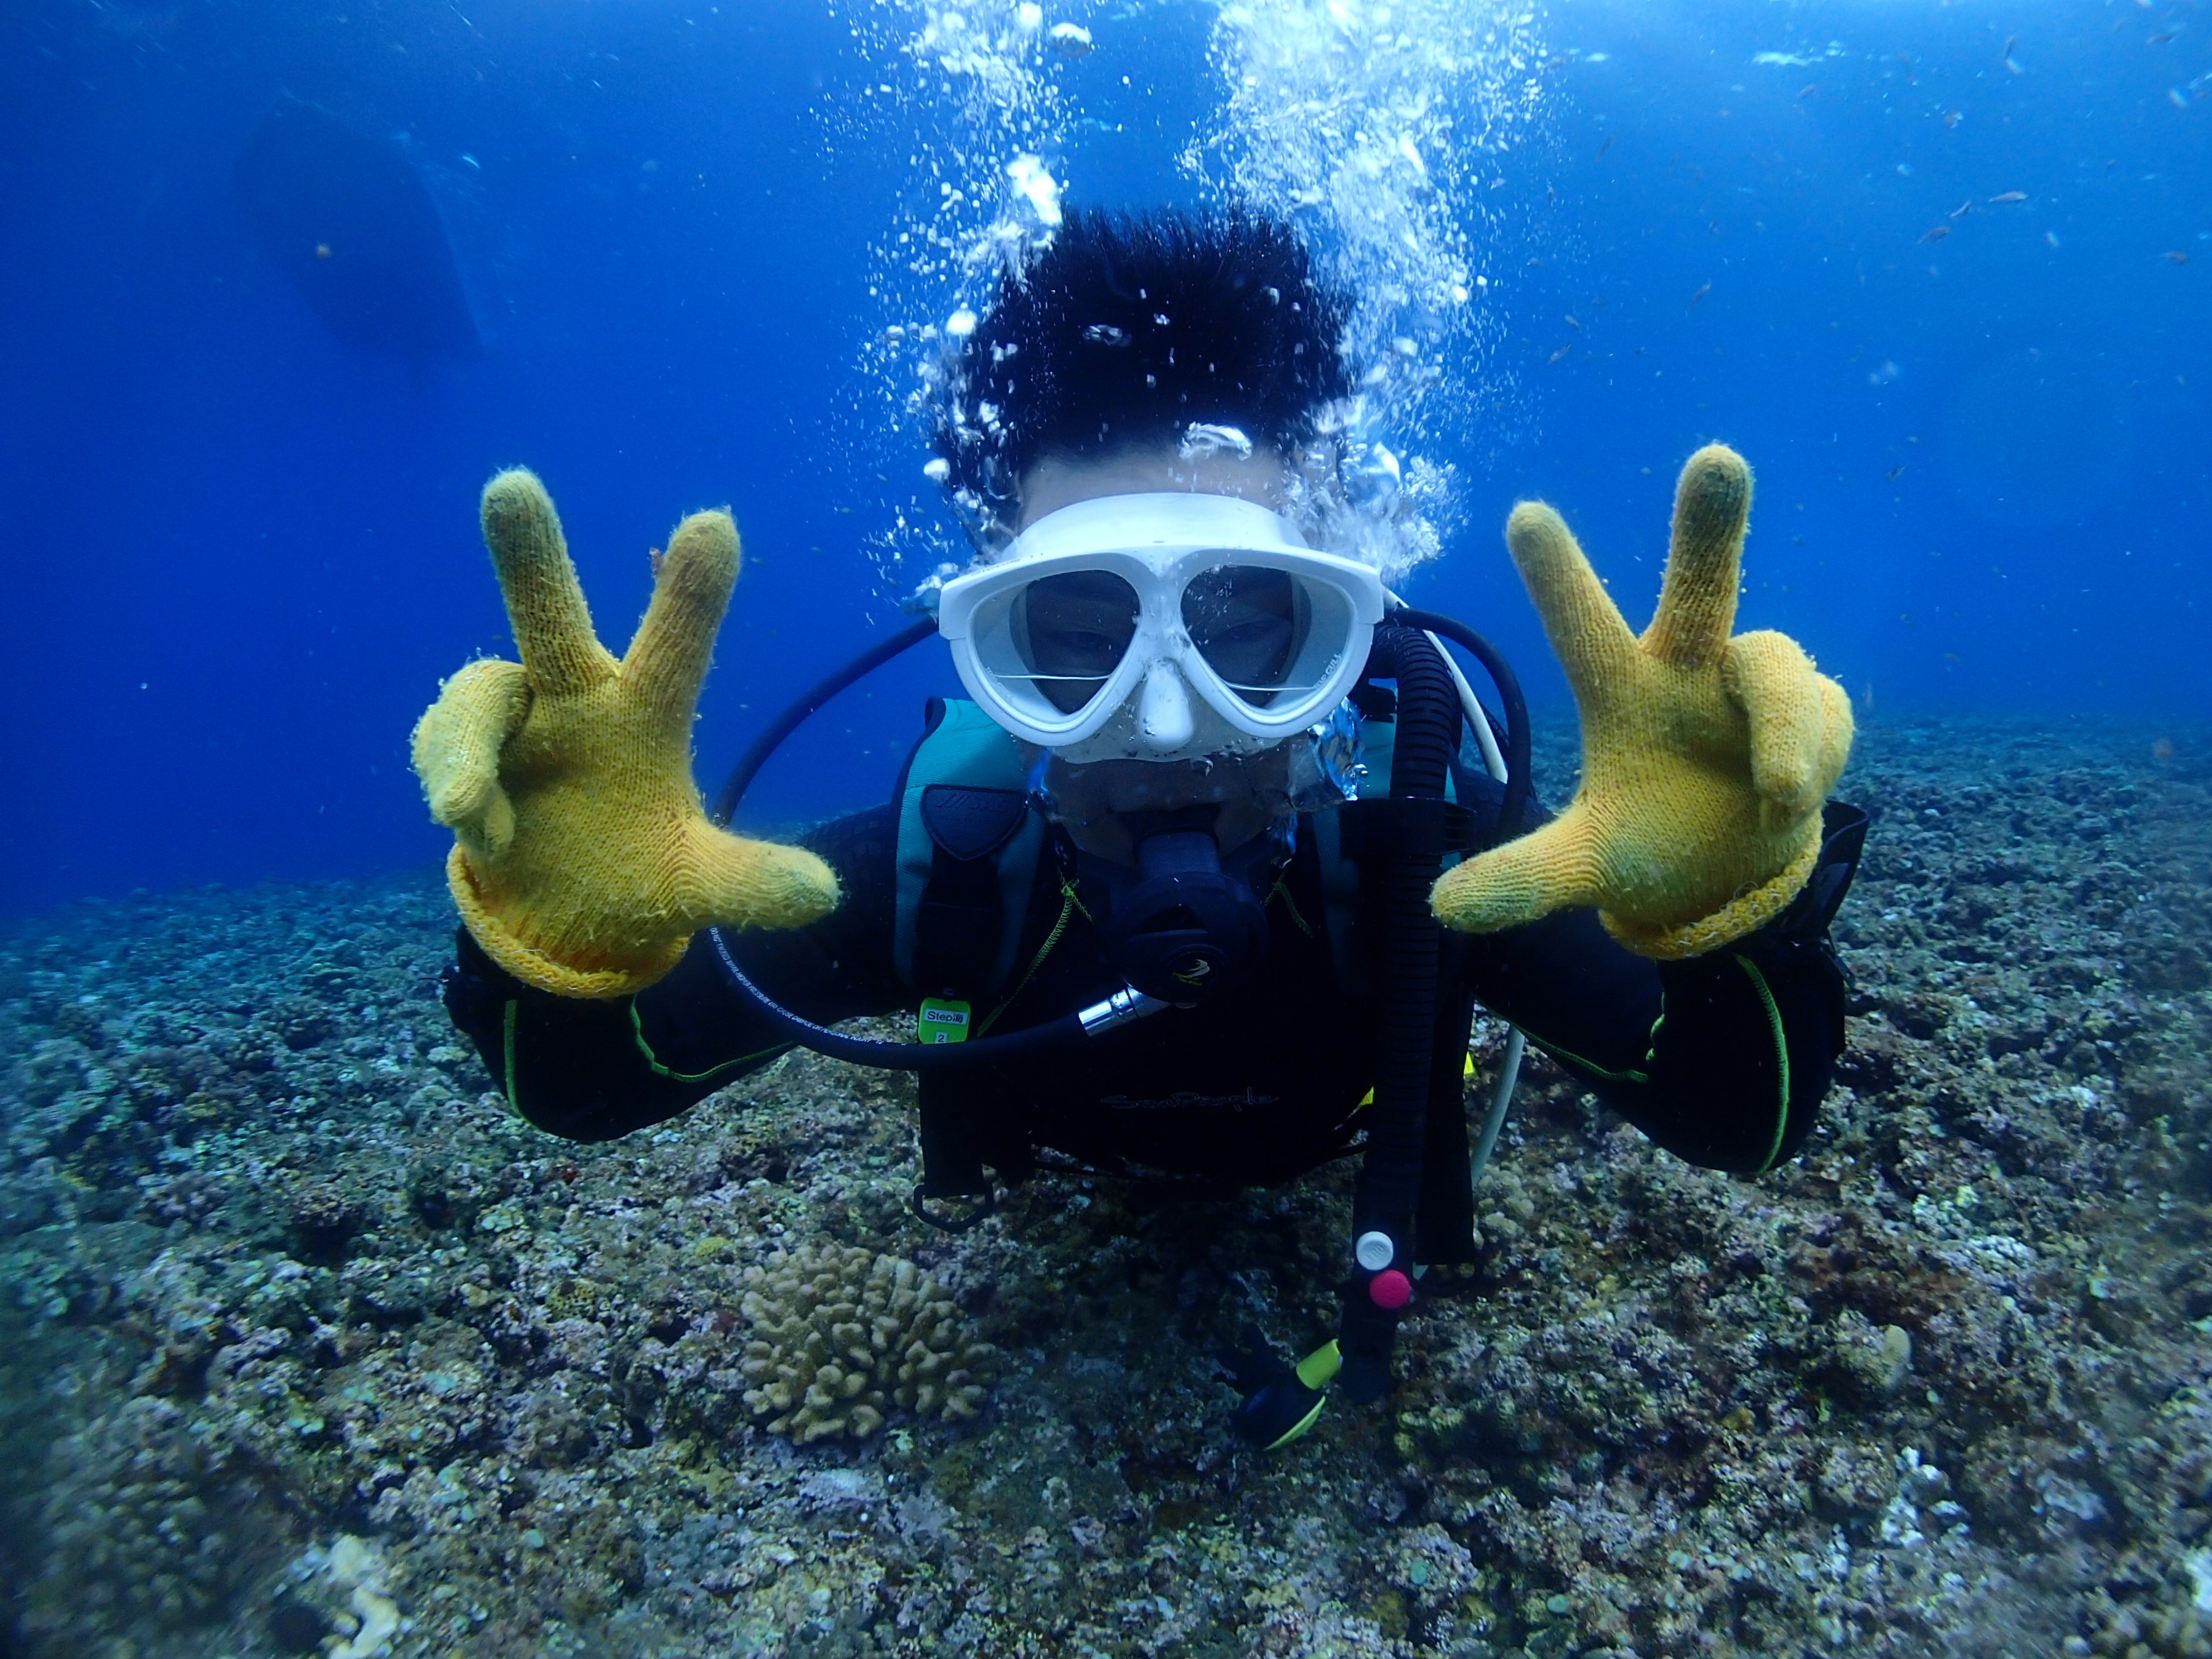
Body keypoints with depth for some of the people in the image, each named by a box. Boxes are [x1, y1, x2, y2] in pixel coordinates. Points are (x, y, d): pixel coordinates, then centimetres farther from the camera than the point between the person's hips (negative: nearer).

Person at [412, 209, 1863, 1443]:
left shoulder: (1424, 825, -43)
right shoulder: (951, 845, -42)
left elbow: (1739, 1124, -41)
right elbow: (583, 1093, -37)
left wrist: (1731, 917, -64)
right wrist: (570, 950, -62)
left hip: (1346, 1165, 1)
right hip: (1074, 1170, 1)